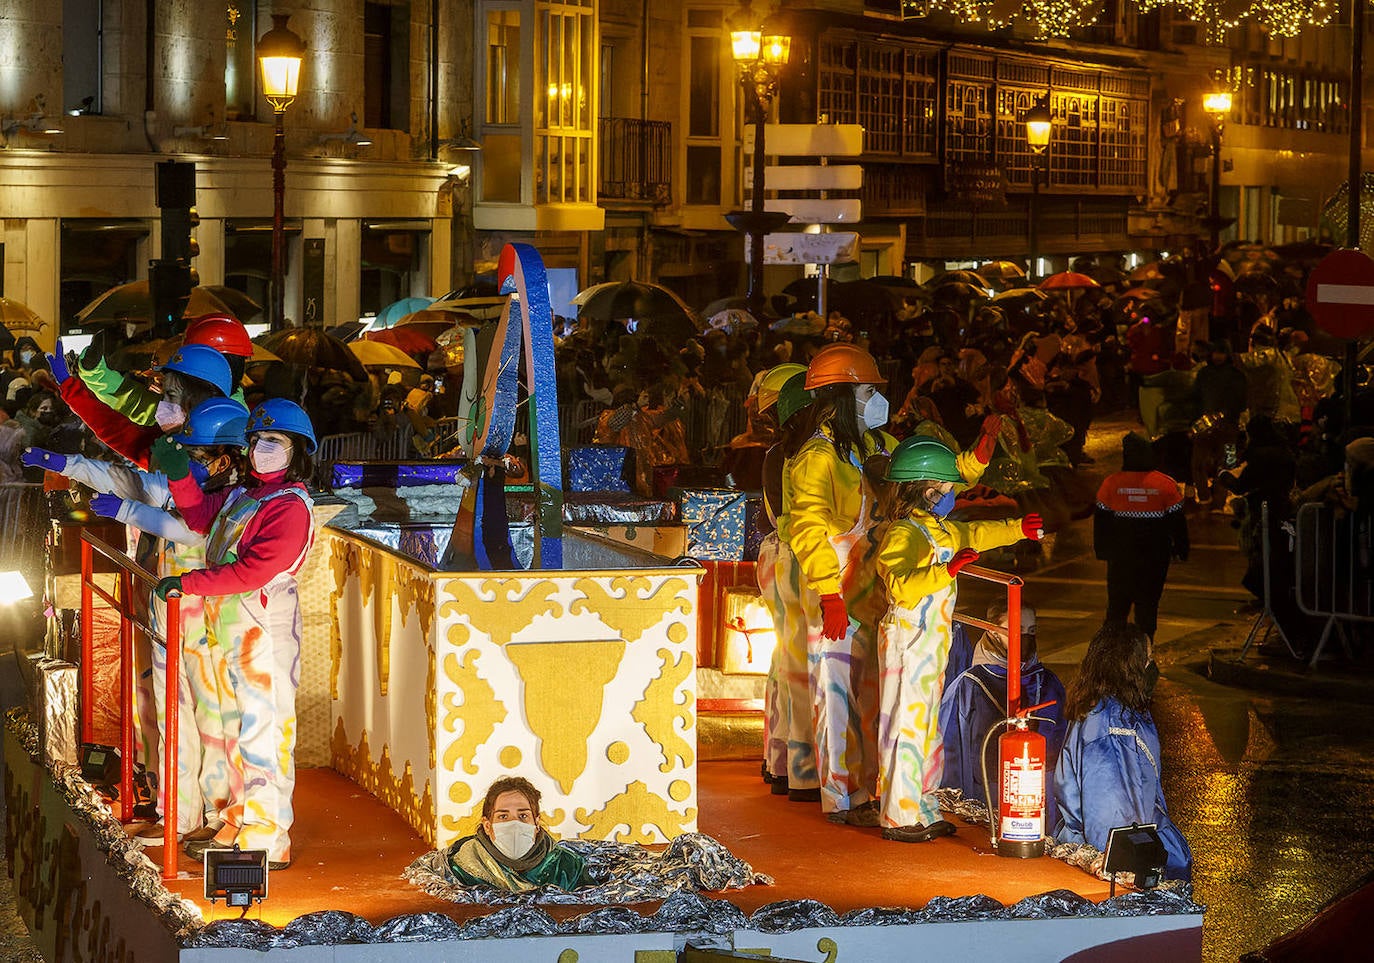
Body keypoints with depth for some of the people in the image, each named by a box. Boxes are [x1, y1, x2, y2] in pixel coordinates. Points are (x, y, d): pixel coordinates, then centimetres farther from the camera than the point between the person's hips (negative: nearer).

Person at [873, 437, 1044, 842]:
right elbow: (902, 587, -32)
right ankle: (898, 817, -2)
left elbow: (974, 534, 29)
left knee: (926, 726, 15)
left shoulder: (939, 530, 12)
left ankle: (923, 811, 22)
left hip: (931, 644, 10)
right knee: (906, 725, -6)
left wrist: (1018, 529, 31)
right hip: (908, 642, -10)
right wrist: (946, 569, -42)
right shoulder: (902, 535, -19)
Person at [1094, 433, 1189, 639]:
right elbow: (1177, 521, -1)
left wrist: (1102, 550, 14)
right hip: (1155, 558, -1)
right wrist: (1181, 550, 10)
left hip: (1120, 555, 1)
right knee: (1148, 605, 6)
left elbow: (1101, 520, 3)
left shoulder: (1111, 483, -5)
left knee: (1117, 606, 11)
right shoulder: (1166, 484, -7)